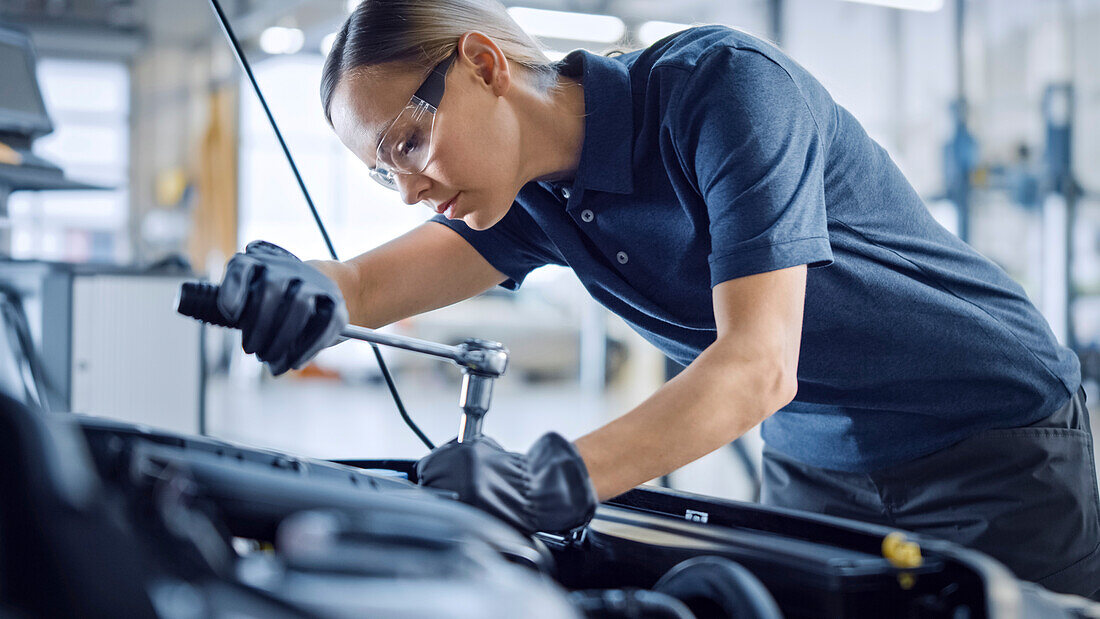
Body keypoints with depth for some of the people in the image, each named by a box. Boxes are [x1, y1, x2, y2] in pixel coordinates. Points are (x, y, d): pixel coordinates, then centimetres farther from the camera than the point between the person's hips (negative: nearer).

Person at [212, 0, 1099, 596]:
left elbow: (760, 367, -33)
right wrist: (304, 290, -37)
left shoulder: (724, 83, -26)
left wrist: (562, 476, -45)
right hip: (812, 468, 6)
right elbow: (375, 286, -12)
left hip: (992, 444, -5)